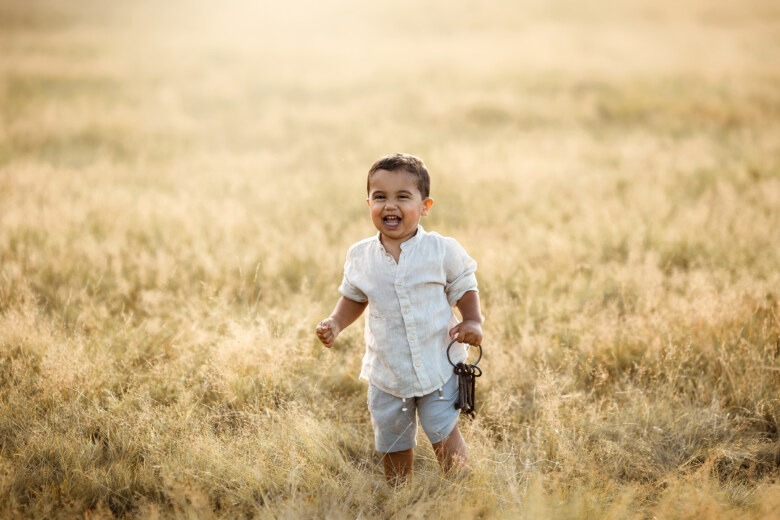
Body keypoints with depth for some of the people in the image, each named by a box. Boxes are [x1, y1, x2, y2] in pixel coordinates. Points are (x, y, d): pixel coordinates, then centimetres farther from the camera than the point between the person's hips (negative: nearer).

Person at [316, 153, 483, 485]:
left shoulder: (442, 251, -10)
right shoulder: (360, 257, -2)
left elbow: (464, 289, 1)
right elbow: (354, 298, 13)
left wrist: (472, 322, -15)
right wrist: (335, 323, -3)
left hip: (438, 366, -3)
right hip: (387, 372, 3)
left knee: (444, 433, -3)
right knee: (392, 443, 14)